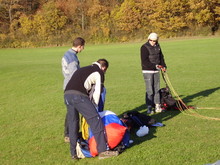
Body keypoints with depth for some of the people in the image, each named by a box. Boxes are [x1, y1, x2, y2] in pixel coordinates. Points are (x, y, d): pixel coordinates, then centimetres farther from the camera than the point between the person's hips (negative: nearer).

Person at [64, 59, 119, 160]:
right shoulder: (99, 73, 15)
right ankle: (103, 151, -3)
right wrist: (94, 106, 22)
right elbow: (97, 92, 9)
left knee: (72, 125, 15)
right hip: (79, 95, -7)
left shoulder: (82, 69, 35)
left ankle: (74, 153, 21)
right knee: (96, 121, -2)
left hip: (67, 94, 7)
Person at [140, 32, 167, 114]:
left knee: (157, 89, 9)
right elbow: (144, 61, -17)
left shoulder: (157, 46, 10)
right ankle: (149, 108, 0)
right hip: (148, 71, -6)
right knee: (149, 90, -6)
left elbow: (161, 57, 18)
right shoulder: (144, 47, -11)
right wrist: (155, 66, -22)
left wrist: (163, 66, 1)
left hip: (156, 71, 6)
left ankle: (157, 106, 16)